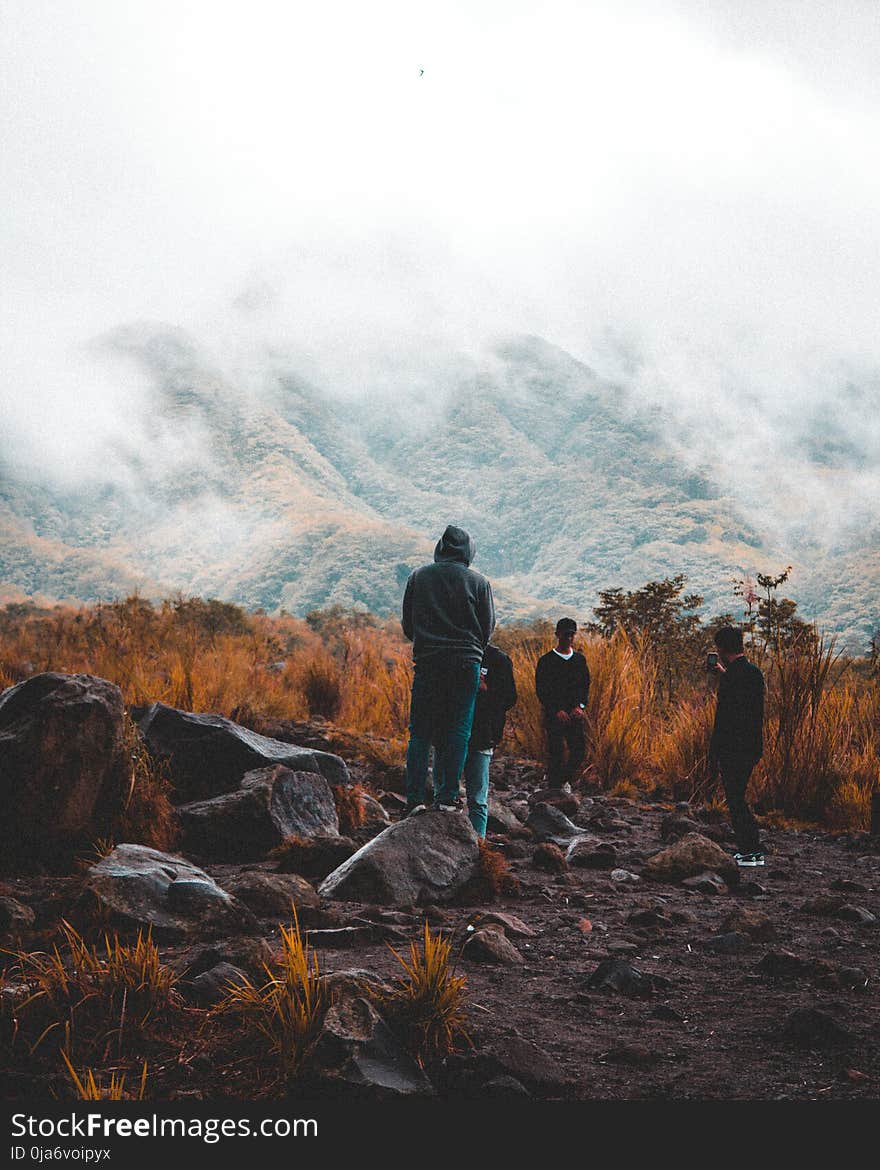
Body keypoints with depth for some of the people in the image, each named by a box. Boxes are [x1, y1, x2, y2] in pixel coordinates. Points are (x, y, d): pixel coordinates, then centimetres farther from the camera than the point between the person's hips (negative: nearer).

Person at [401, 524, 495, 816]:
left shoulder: (418, 577, 6)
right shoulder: (478, 581, 2)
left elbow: (407, 624, 10)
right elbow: (488, 627, 6)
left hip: (426, 661, 1)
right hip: (466, 663, -1)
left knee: (420, 731, 5)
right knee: (458, 730, 3)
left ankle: (415, 798, -2)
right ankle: (448, 797, -1)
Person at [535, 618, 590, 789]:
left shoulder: (580, 659, 12)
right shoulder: (546, 661, 0)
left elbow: (585, 685, 14)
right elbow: (541, 690, -3)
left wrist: (580, 706, -3)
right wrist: (556, 711, -12)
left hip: (576, 713, 4)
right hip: (554, 715, -4)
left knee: (579, 750, -1)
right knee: (556, 752, -7)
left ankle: (562, 779, 21)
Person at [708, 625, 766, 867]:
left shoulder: (731, 676, -18)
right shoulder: (755, 672, 8)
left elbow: (723, 717, -19)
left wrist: (713, 753, -14)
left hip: (733, 749, -9)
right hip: (753, 747, 9)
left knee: (735, 801, 1)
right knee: (737, 798, 18)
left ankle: (751, 852, 3)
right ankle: (749, 849, 20)